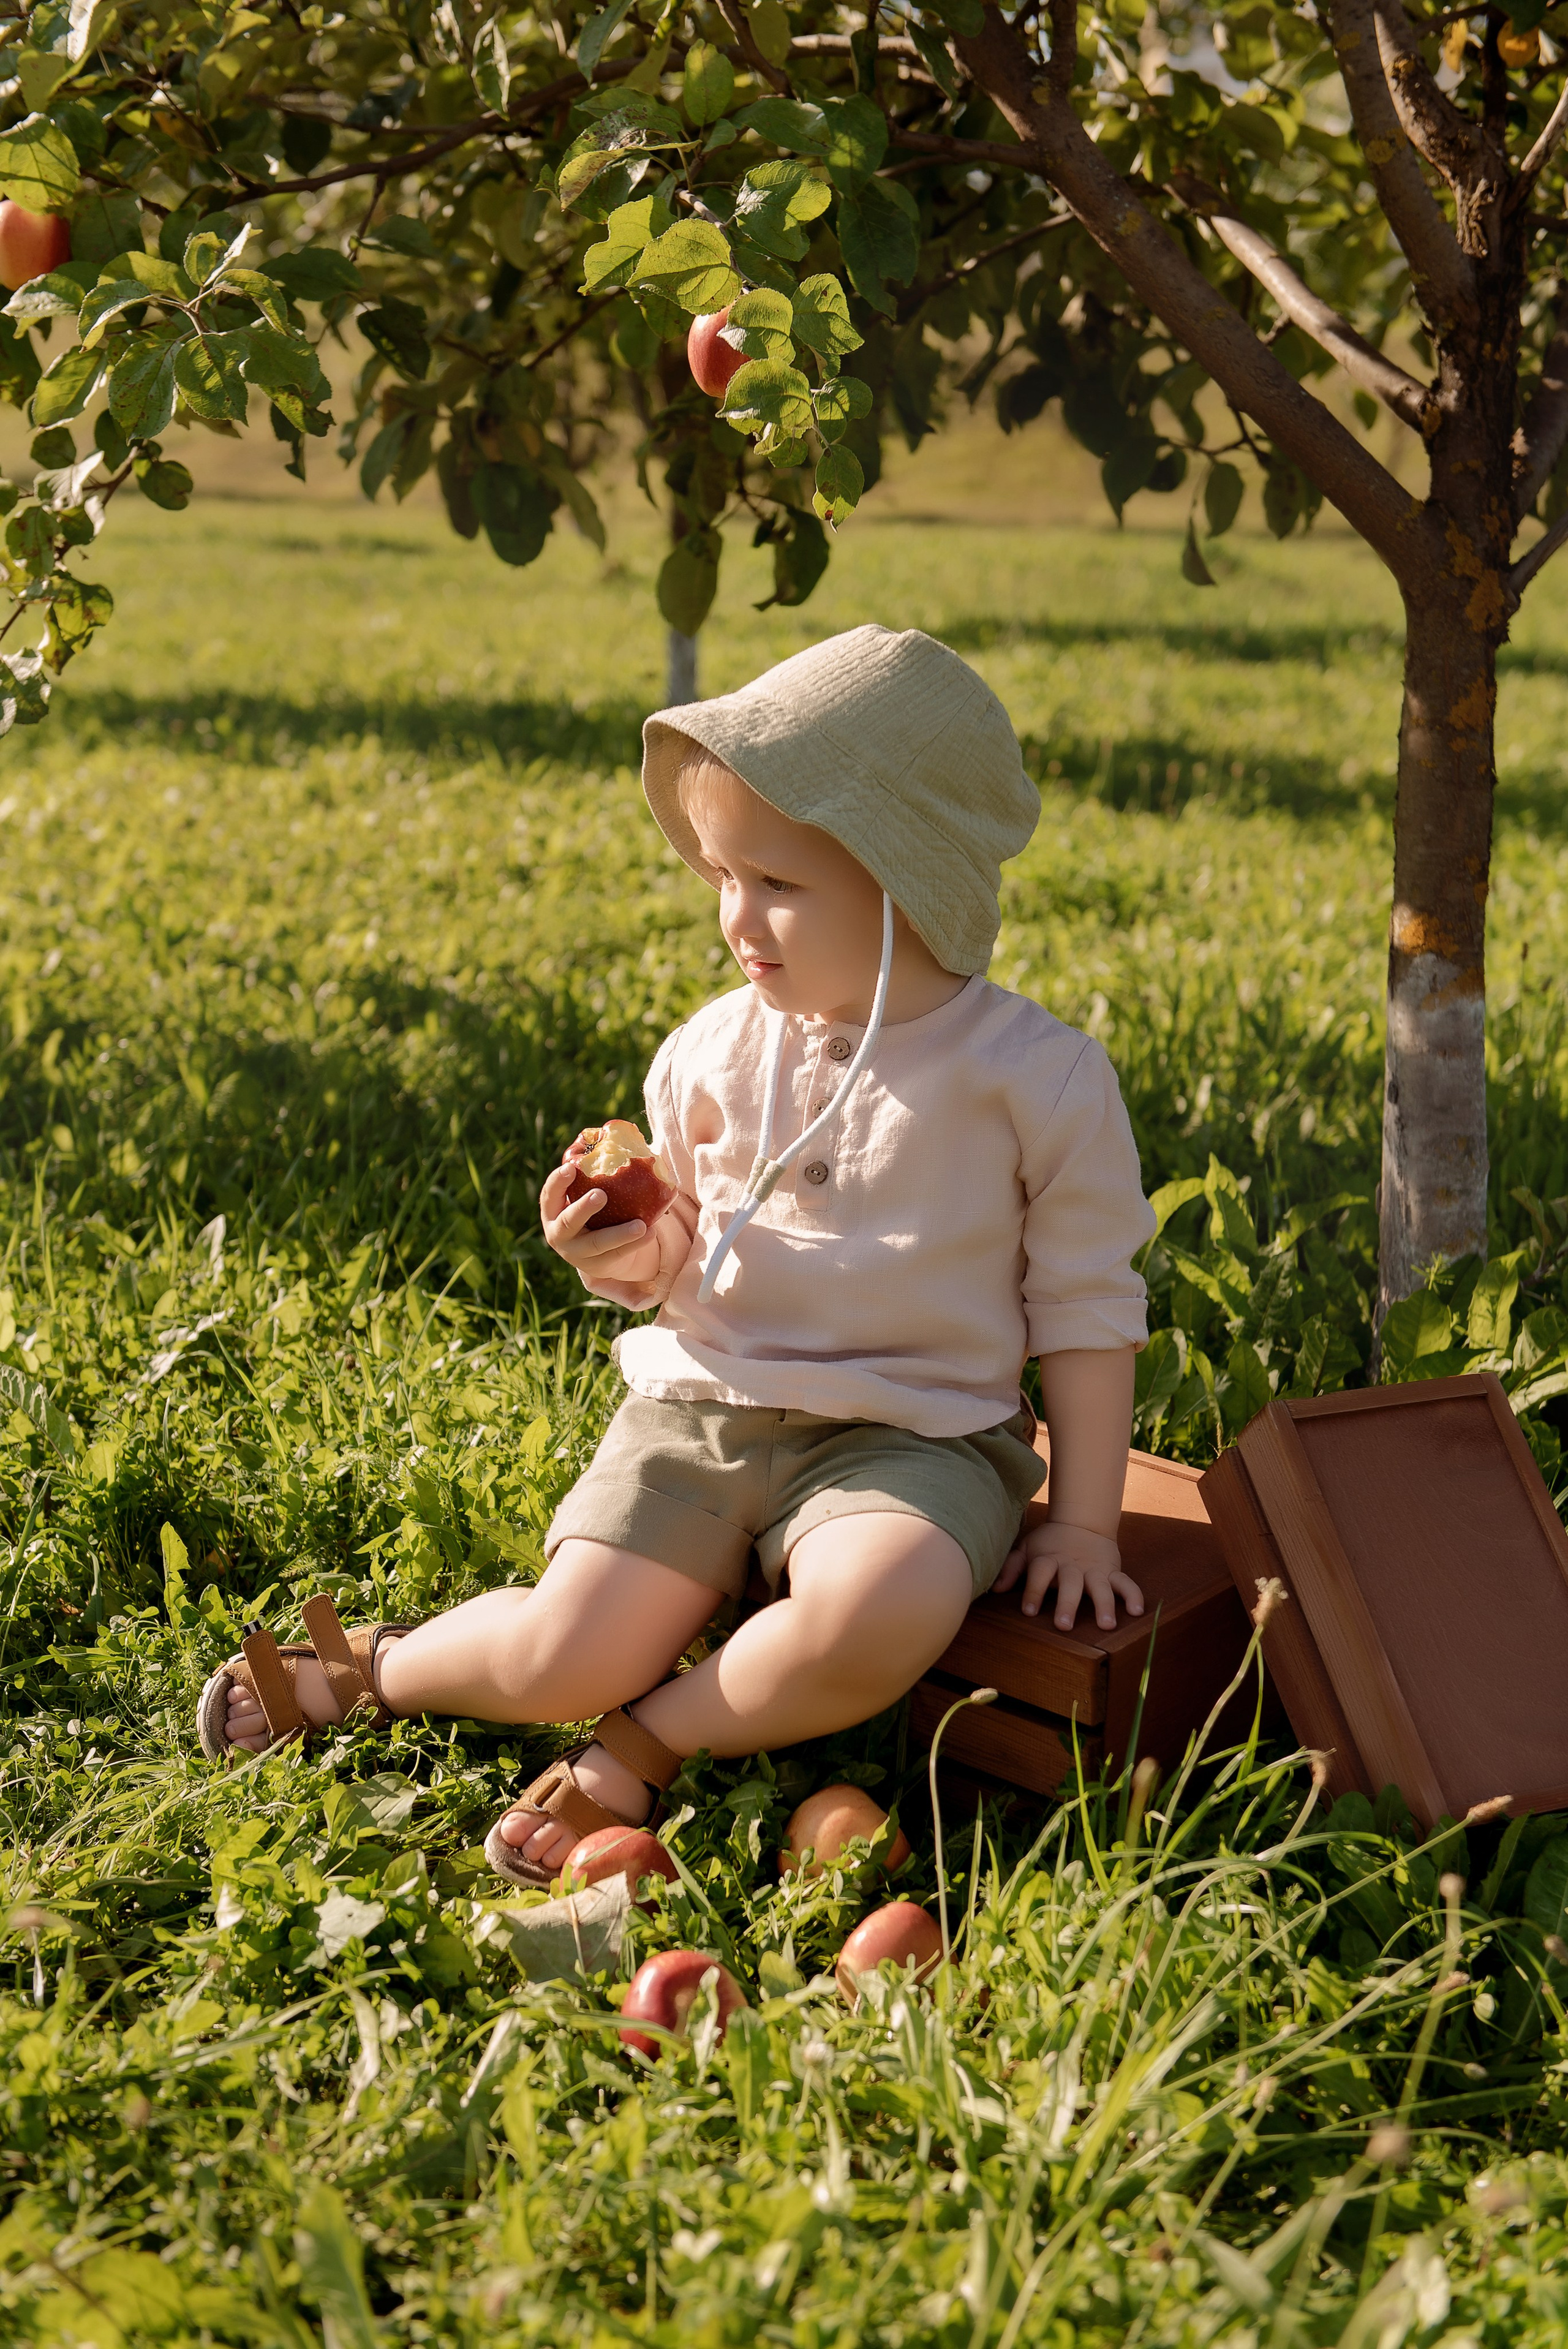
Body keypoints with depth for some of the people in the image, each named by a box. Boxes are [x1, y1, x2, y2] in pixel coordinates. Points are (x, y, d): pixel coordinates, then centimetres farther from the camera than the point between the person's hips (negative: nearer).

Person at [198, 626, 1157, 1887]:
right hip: (700, 1403, 3)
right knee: (561, 1659, -15)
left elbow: (1089, 1308, 0)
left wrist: (1082, 1522, -3)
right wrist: (632, 1263, -11)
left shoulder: (1037, 1078, -8)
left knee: (874, 1619, -36)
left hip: (910, 1435, -2)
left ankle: (642, 1746, -10)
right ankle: (377, 1668, 18)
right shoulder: (712, 1055, 2)